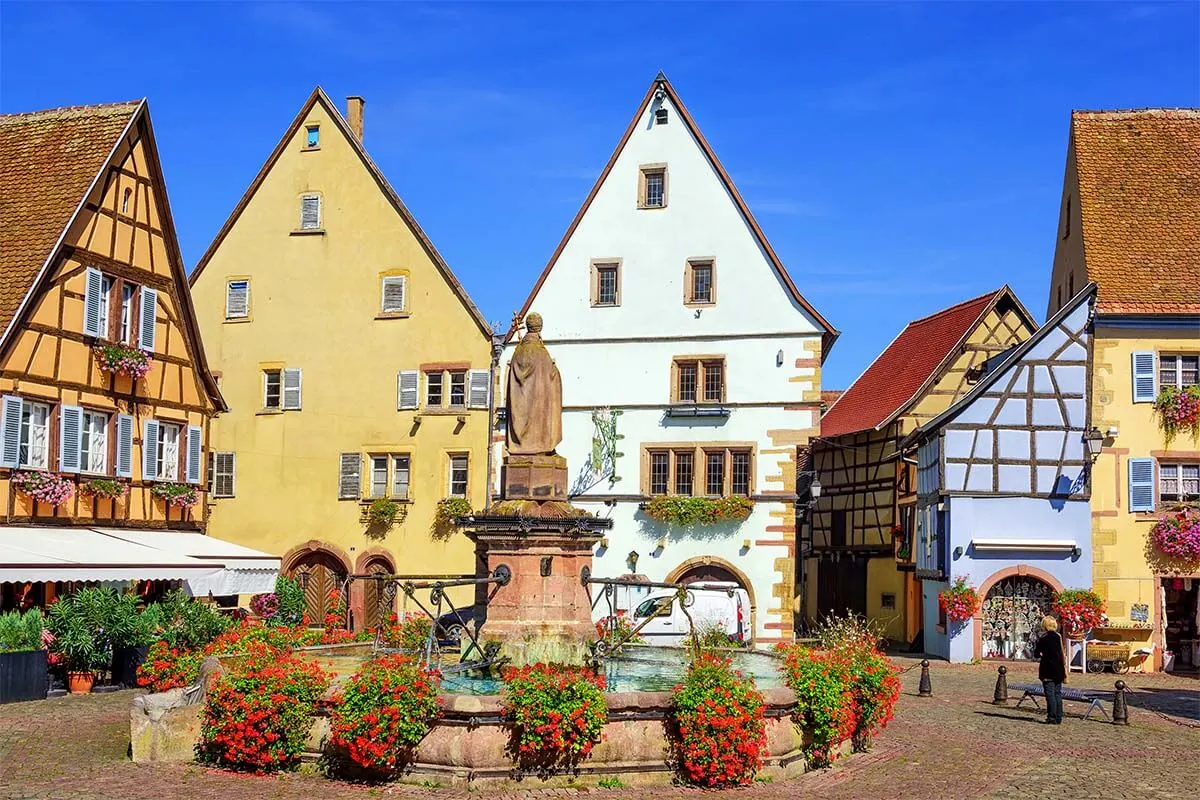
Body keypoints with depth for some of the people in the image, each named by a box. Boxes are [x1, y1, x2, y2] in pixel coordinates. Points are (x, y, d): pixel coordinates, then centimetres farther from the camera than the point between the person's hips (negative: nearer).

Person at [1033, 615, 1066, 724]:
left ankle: (1052, 718, -4)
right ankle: (1058, 718, 11)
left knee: (1050, 694, -1)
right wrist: (1064, 670, 6)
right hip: (1058, 670, 4)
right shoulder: (1058, 636, 1)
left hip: (1047, 670, -4)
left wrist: (1040, 657, 18)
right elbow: (1062, 653, 2)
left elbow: (1036, 653, -5)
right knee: (1058, 694, 10)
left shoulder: (1043, 638, -8)